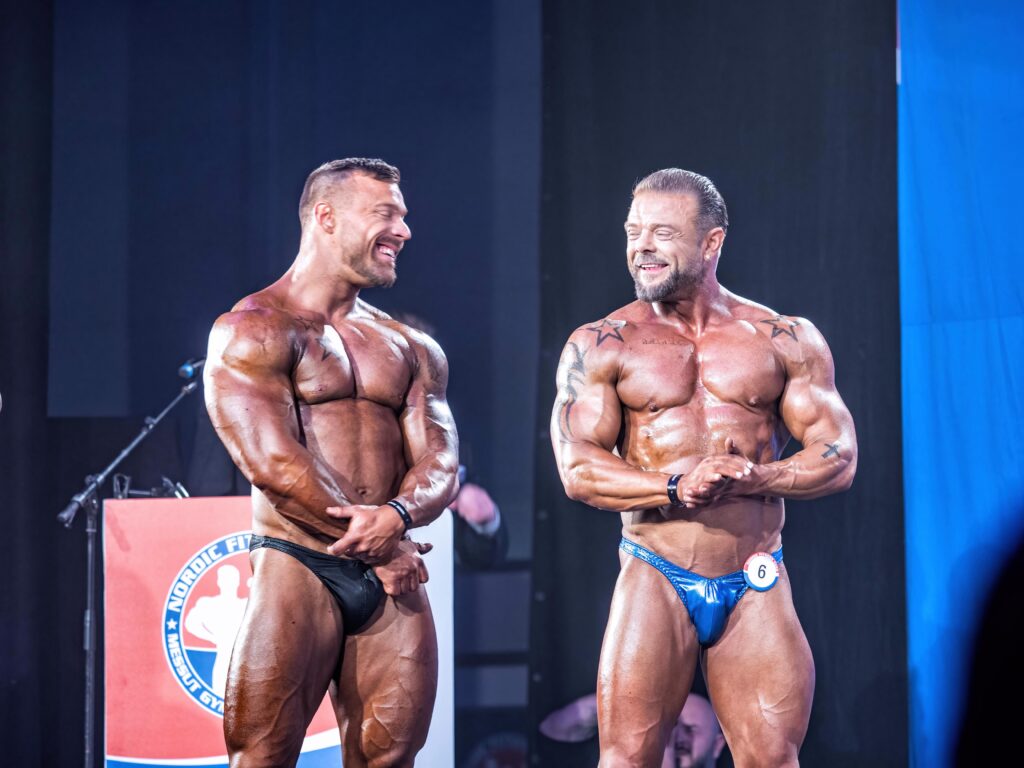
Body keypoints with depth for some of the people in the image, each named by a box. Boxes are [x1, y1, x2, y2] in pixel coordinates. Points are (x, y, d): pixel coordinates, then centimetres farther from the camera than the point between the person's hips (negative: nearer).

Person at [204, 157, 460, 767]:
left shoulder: (413, 350, 18)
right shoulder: (251, 333, 0)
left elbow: (441, 464, 7)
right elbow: (273, 464, -11)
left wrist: (397, 514, -17)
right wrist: (380, 548, -10)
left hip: (393, 579, 5)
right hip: (298, 570, -5)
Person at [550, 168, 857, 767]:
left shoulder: (786, 340, 5)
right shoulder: (600, 347, 3)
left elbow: (839, 458, 1)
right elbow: (578, 470, -6)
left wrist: (752, 478, -17)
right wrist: (677, 489, -22)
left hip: (757, 585, 1)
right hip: (655, 579, -1)